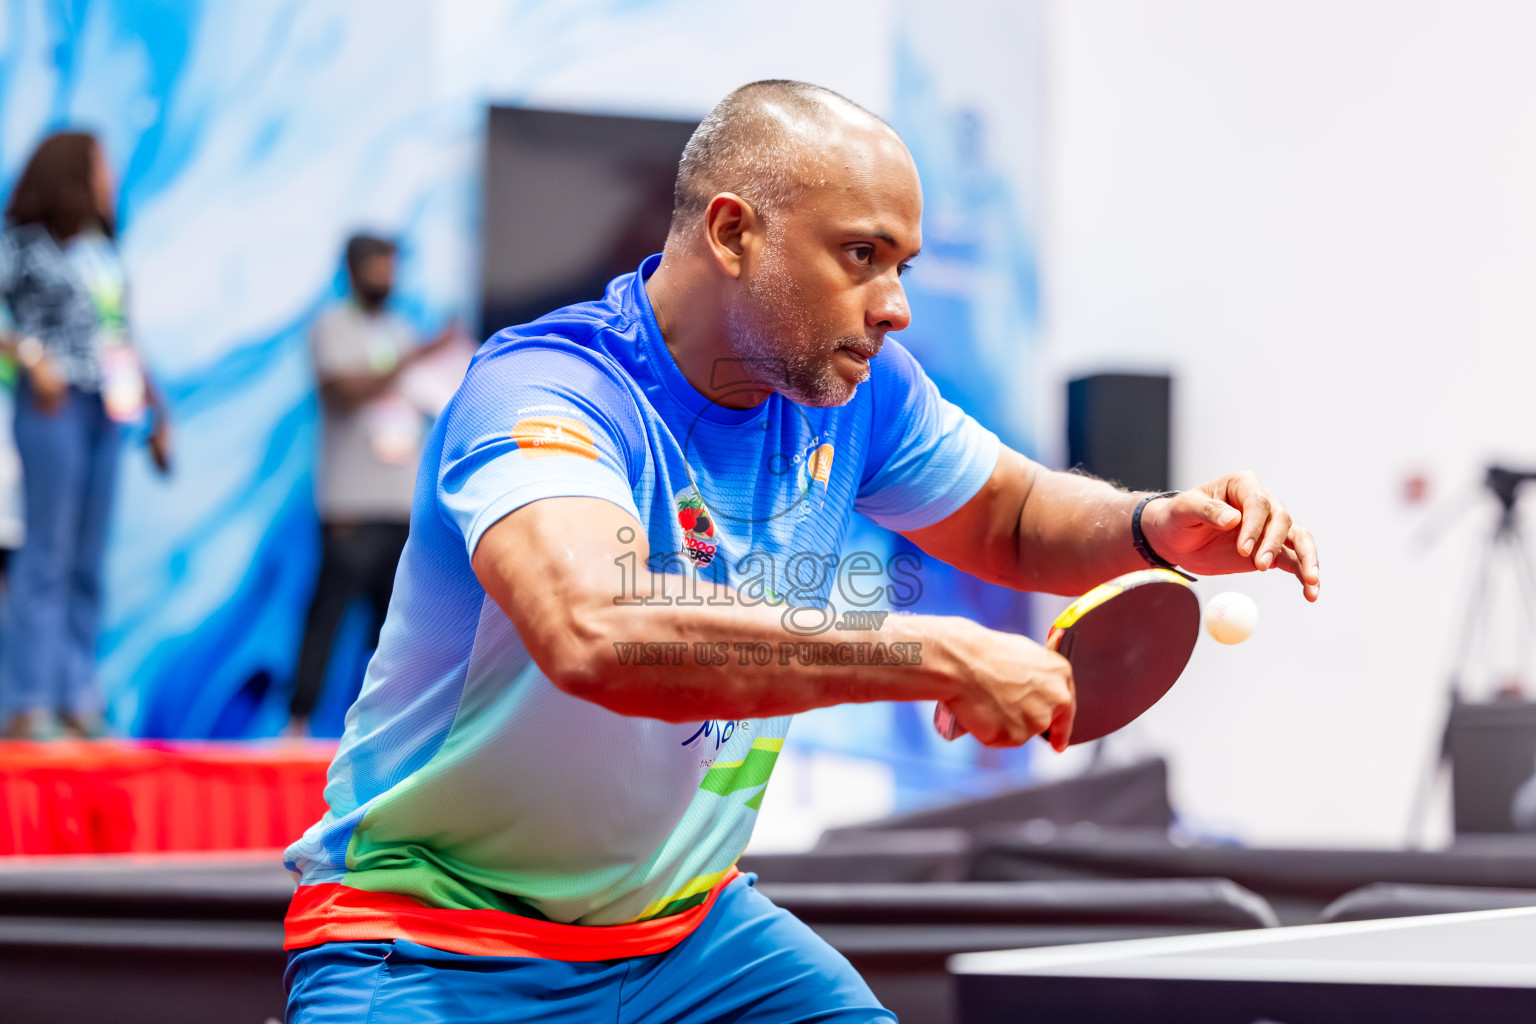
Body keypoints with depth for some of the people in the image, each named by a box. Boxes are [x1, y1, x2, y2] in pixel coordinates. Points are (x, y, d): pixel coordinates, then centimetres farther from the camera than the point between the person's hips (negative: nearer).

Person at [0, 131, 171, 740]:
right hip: (54, 406, -6)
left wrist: (156, 409, 18)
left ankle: (78, 701, 8)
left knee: (88, 562, 6)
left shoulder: (104, 250, 17)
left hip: (107, 409, 6)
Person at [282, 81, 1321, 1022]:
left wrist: (1161, 527, -6)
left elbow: (1013, 519, 17)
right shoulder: (544, 392, -26)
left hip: (687, 927, 7)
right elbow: (596, 633, -45)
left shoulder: (857, 383, -2)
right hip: (431, 941, -7)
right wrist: (934, 657, -43)